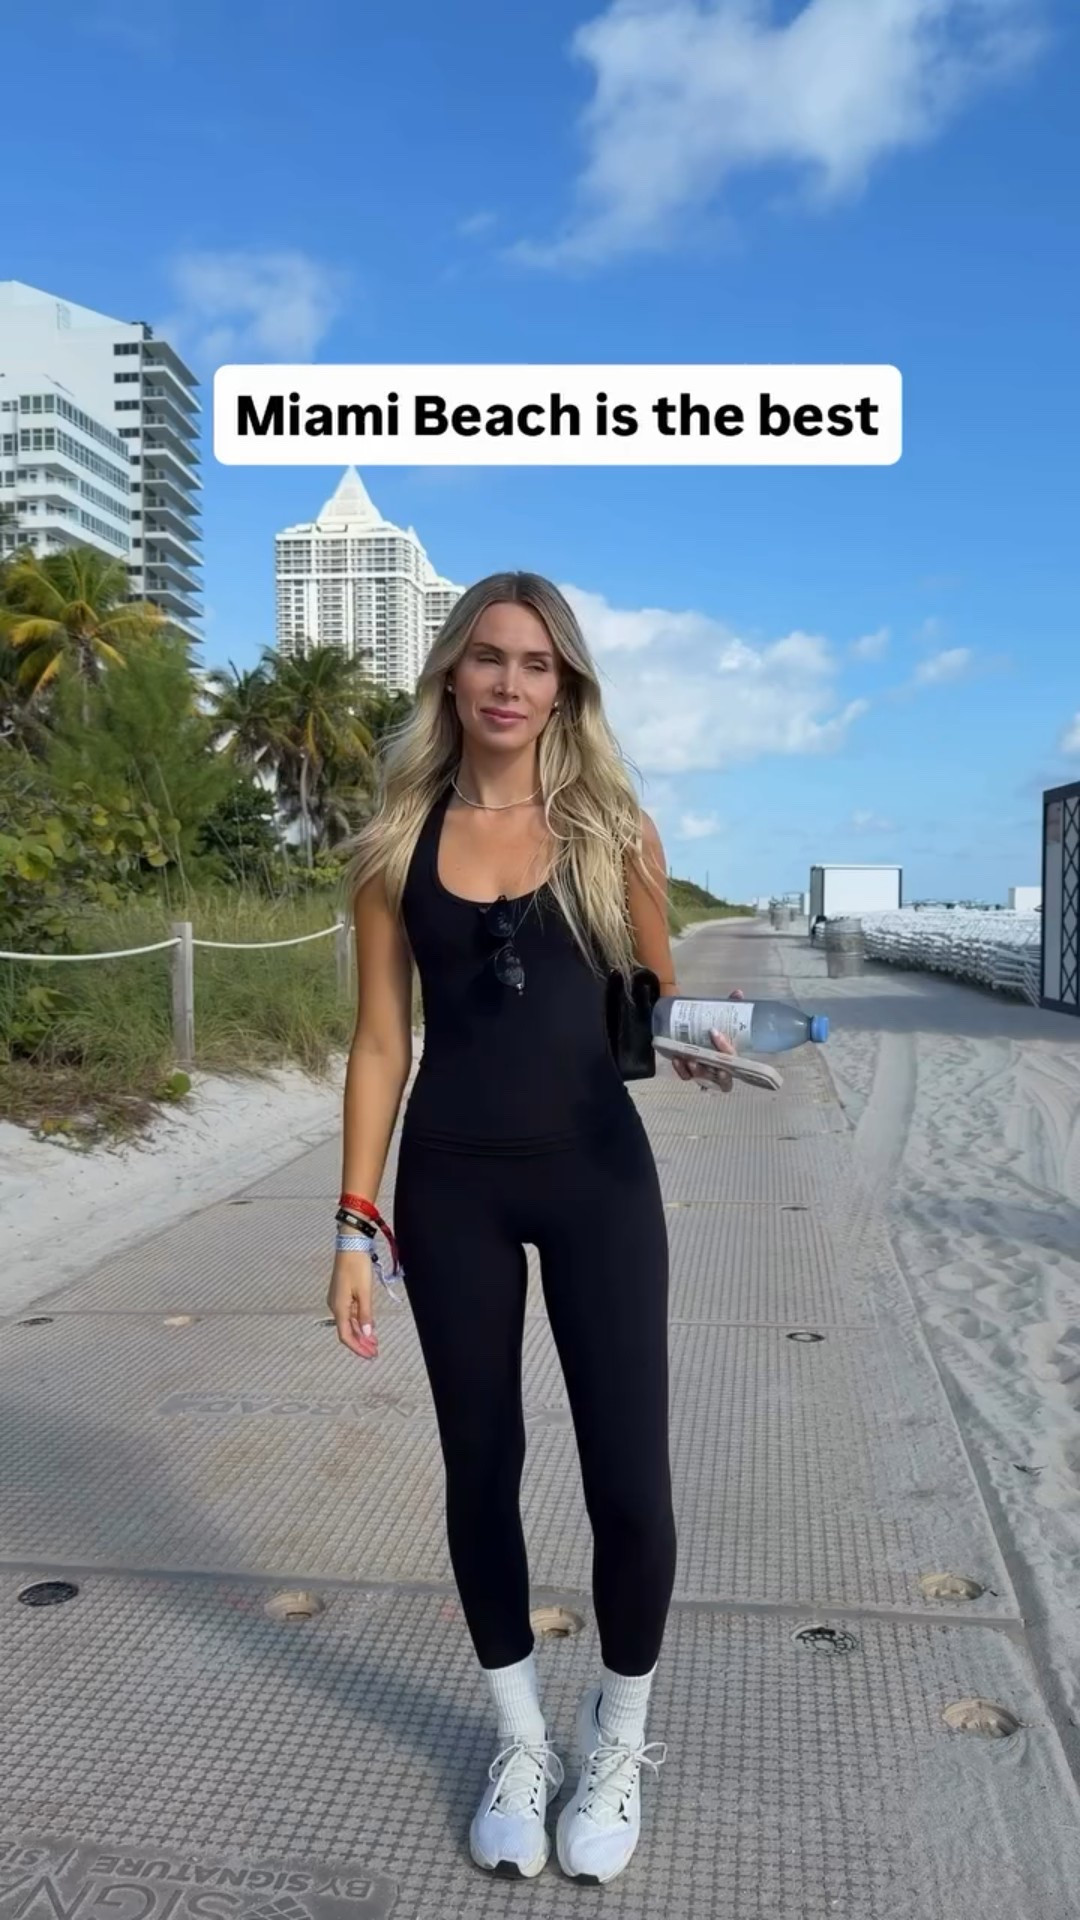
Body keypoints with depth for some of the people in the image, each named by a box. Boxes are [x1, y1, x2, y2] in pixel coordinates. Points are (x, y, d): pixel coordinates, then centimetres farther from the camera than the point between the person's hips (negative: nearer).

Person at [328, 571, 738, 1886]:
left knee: (630, 1484, -1)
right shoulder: (397, 843, 1)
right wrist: (356, 1224, -2)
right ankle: (519, 1743, 35)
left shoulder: (614, 829, 0)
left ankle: (618, 1740, 29)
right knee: (481, 1471, 11)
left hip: (597, 1174, -1)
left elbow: (659, 1007, 8)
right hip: (451, 1188, 1)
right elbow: (381, 1042, 1)